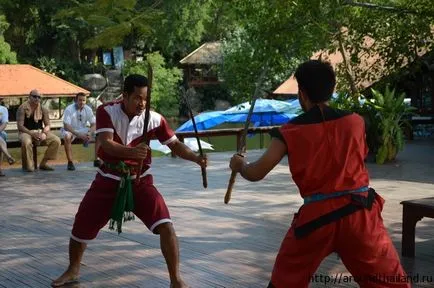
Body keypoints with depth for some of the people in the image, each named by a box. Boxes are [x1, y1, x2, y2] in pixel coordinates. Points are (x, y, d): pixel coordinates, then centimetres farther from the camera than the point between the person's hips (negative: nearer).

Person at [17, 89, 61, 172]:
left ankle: (43, 163, -7)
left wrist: (44, 133, -15)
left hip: (40, 132, 4)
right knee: (26, 142, -40)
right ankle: (29, 166, -18)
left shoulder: (43, 109, 6)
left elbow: (47, 125, 7)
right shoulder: (23, 108, -7)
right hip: (26, 132, -4)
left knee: (57, 140, -17)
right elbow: (20, 126, -12)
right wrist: (32, 134, -24)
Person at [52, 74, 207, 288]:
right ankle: (72, 271, 38)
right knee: (81, 226, 10)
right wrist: (132, 152, -44)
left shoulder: (154, 119, -10)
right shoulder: (106, 111, -13)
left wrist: (196, 158, -26)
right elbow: (106, 144, -26)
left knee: (165, 226, -17)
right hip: (109, 180, 1)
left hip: (140, 181, 0)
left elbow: (175, 144, -7)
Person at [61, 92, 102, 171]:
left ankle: (97, 160, -8)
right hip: (70, 130, -4)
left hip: (83, 130, 4)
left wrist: (90, 133, -27)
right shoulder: (69, 109, -19)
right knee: (67, 136, -39)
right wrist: (78, 135, -37)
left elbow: (94, 124, -5)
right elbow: (66, 126, -25)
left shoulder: (88, 109, -6)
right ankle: (70, 162, -29)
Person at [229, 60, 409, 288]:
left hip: (316, 217, -1)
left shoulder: (290, 132, -3)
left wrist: (239, 165, 22)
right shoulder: (355, 121, 2)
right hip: (359, 213, 1)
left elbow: (256, 173, 0)